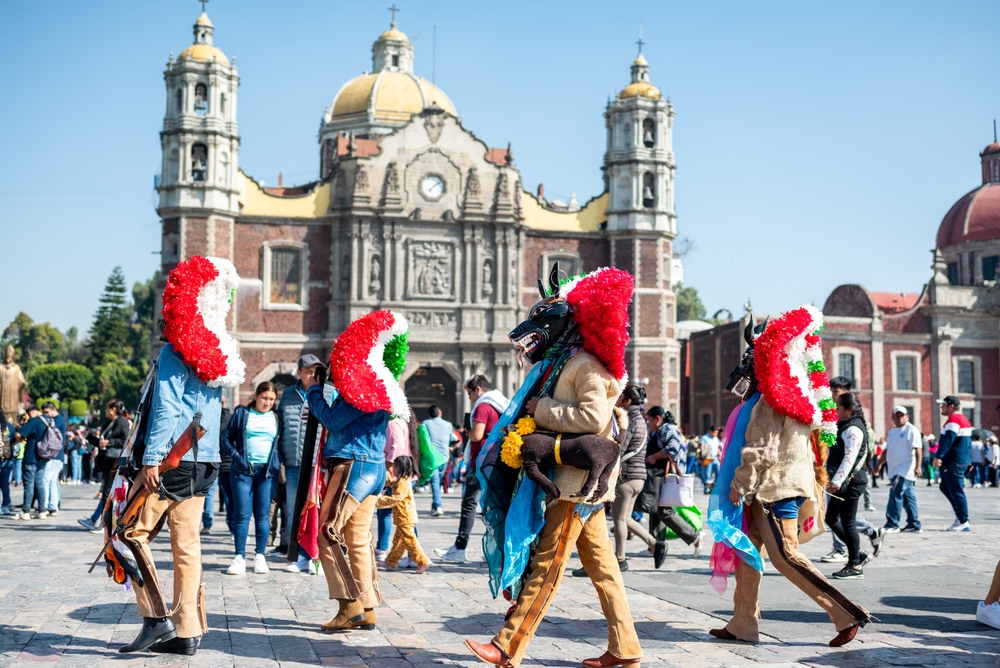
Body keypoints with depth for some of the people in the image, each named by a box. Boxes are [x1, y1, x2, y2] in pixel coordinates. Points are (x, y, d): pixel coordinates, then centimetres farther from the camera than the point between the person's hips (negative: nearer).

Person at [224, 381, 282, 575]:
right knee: (242, 514, -2)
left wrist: (278, 460, -1)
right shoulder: (241, 413, 7)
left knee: (263, 515, 3)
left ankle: (260, 556, 9)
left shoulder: (276, 418, 12)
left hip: (268, 471, 1)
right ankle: (240, 557, 2)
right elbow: (227, 438, 6)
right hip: (243, 470, -1)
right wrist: (236, 456, -8)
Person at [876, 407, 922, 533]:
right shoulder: (892, 431, 18)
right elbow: (887, 450, 27)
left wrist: (917, 466, -25)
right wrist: (879, 464, 24)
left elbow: (917, 449, -16)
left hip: (905, 470, -8)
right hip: (895, 470, 8)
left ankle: (892, 524, -12)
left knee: (895, 495, -13)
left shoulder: (911, 430, -8)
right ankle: (914, 525, 14)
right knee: (908, 497, 10)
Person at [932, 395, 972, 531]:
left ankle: (964, 522, -4)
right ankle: (961, 515, 17)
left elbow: (947, 440, -26)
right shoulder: (963, 419, 19)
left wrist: (938, 456, -30)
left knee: (956, 492, -7)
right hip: (962, 461, 11)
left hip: (954, 463, -11)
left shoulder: (954, 419, -15)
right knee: (946, 488, 17)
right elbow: (968, 443, 24)